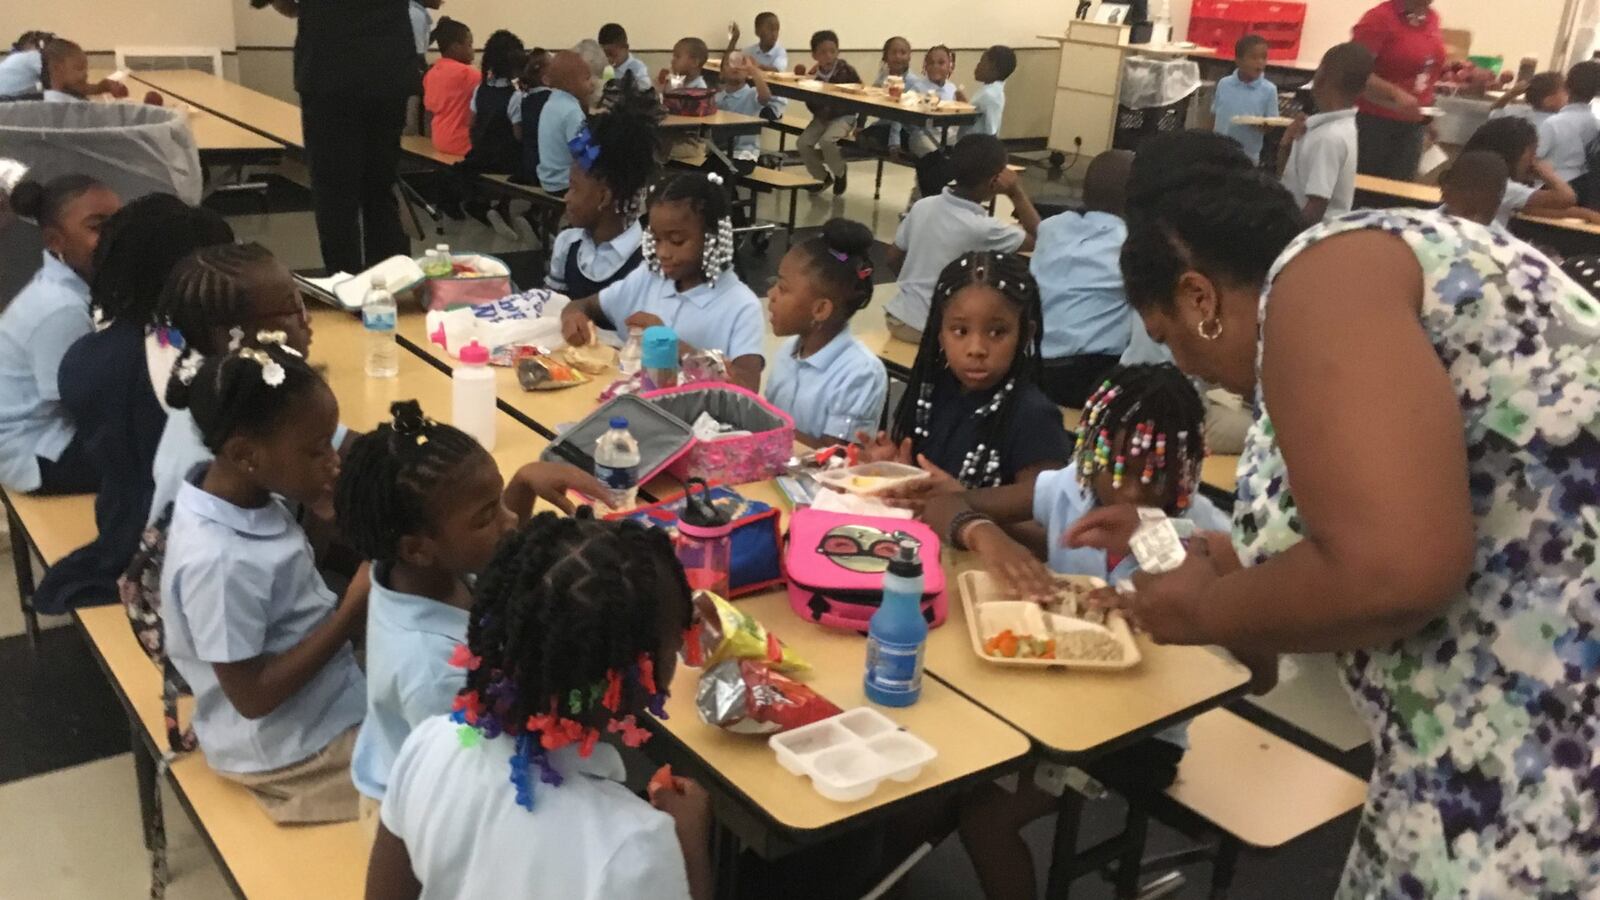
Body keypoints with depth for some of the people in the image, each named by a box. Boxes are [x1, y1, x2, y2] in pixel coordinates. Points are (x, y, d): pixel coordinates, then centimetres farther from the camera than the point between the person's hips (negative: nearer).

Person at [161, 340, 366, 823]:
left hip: (325, 692, 8)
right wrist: (353, 611, -25)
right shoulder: (219, 563, -31)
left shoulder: (249, 496, -7)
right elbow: (253, 696, -24)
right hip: (293, 748, -8)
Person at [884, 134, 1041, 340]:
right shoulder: (983, 228, -21)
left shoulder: (921, 206, -4)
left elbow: (894, 259, 9)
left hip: (899, 318, 7)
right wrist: (1017, 191, -4)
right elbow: (1039, 239, -6)